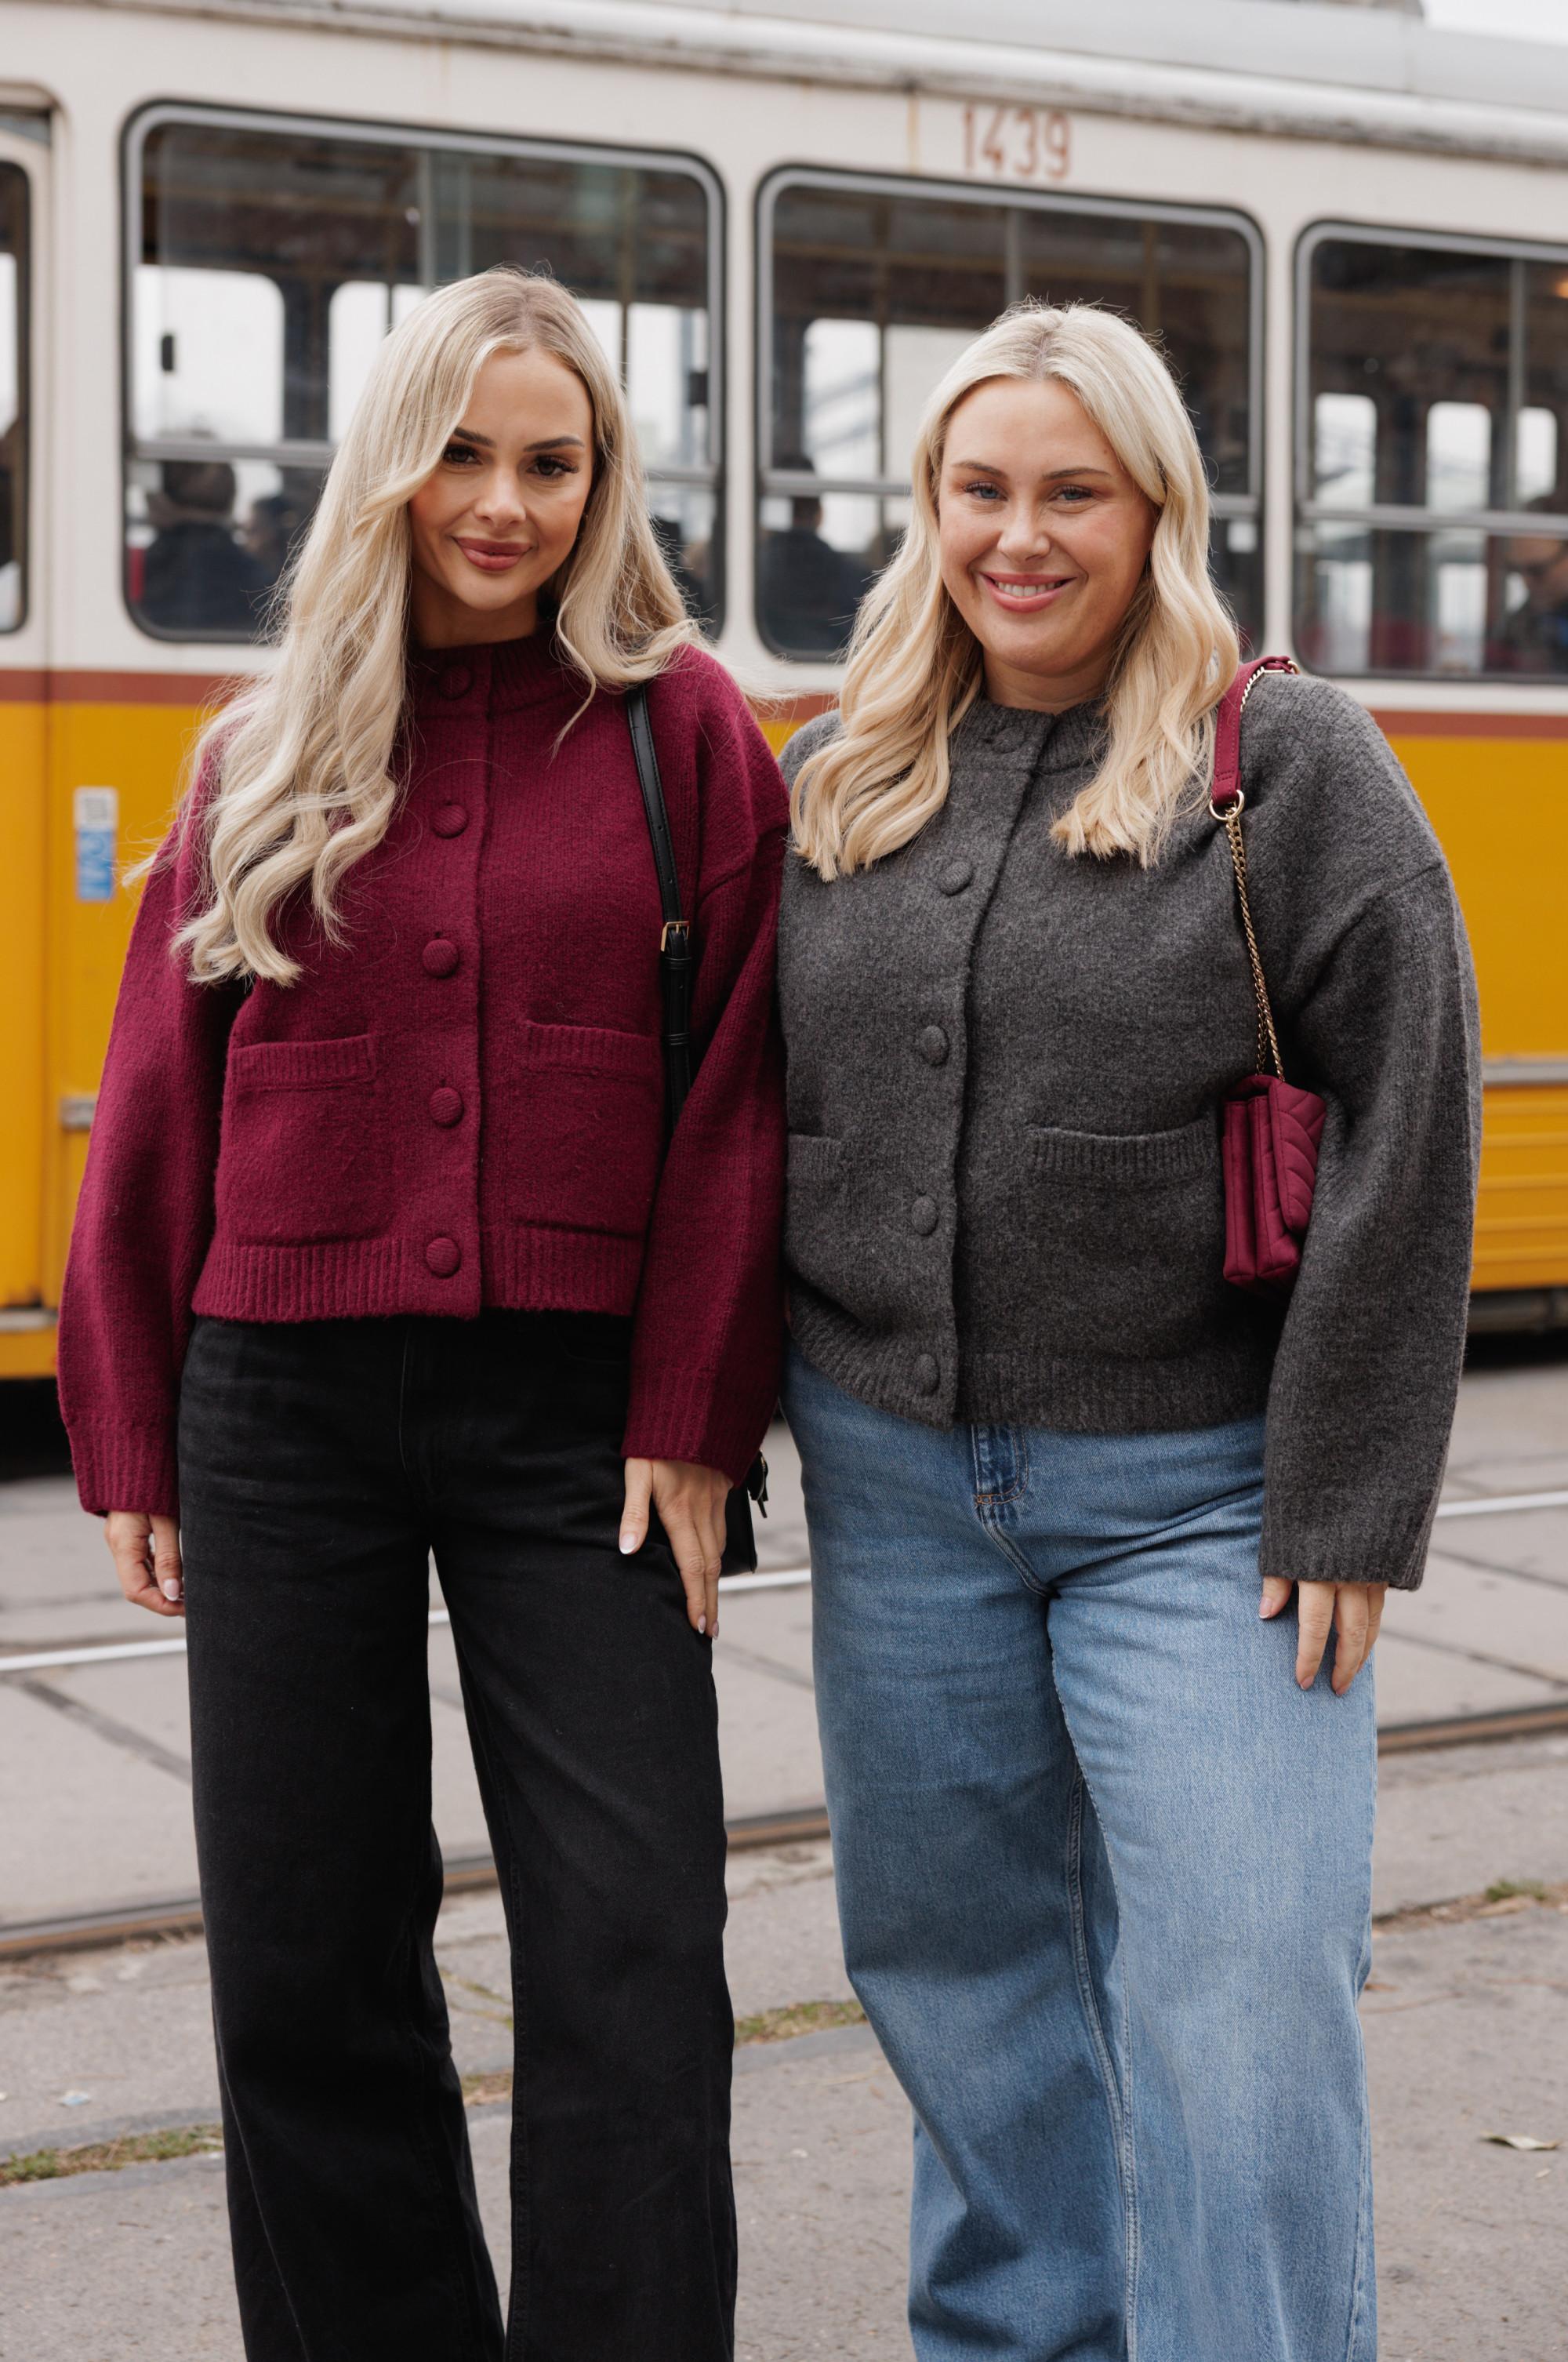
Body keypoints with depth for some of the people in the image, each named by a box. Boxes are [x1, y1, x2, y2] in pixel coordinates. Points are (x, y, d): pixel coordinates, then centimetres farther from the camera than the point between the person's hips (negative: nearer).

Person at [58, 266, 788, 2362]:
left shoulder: (682, 731, 2)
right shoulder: (262, 761, 9)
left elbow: (734, 1093, -2)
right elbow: (159, 1109, 9)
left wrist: (695, 1419, -8)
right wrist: (129, 1434, 5)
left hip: (573, 1414, -2)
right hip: (287, 1413, 3)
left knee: (631, 1957, -2)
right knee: (304, 1964, 8)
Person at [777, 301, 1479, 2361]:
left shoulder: (1292, 766, -5)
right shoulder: (838, 788, 8)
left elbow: (1407, 1143, -9)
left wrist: (1348, 1505, -13)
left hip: (1192, 1492, -4)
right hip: (897, 1477, 5)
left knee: (1241, 1998, -7)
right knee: (954, 1949, 15)